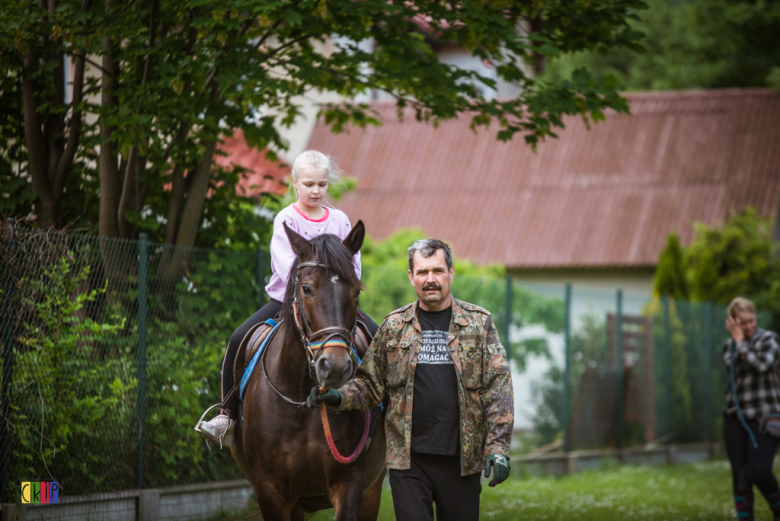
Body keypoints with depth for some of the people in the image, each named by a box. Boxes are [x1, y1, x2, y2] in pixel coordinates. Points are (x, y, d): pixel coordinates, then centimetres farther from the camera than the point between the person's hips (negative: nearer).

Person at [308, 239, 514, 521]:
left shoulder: (479, 323, 4)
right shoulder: (393, 326, 8)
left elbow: (498, 388, 0)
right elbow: (370, 383, 11)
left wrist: (498, 448, -10)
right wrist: (338, 397, -10)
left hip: (461, 458, 0)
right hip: (408, 458, 0)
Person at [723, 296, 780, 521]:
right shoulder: (729, 346, 10)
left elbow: (760, 365, -22)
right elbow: (733, 372, -2)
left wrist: (740, 341, -17)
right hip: (735, 417, 4)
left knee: (760, 471, -14)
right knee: (740, 475, 0)